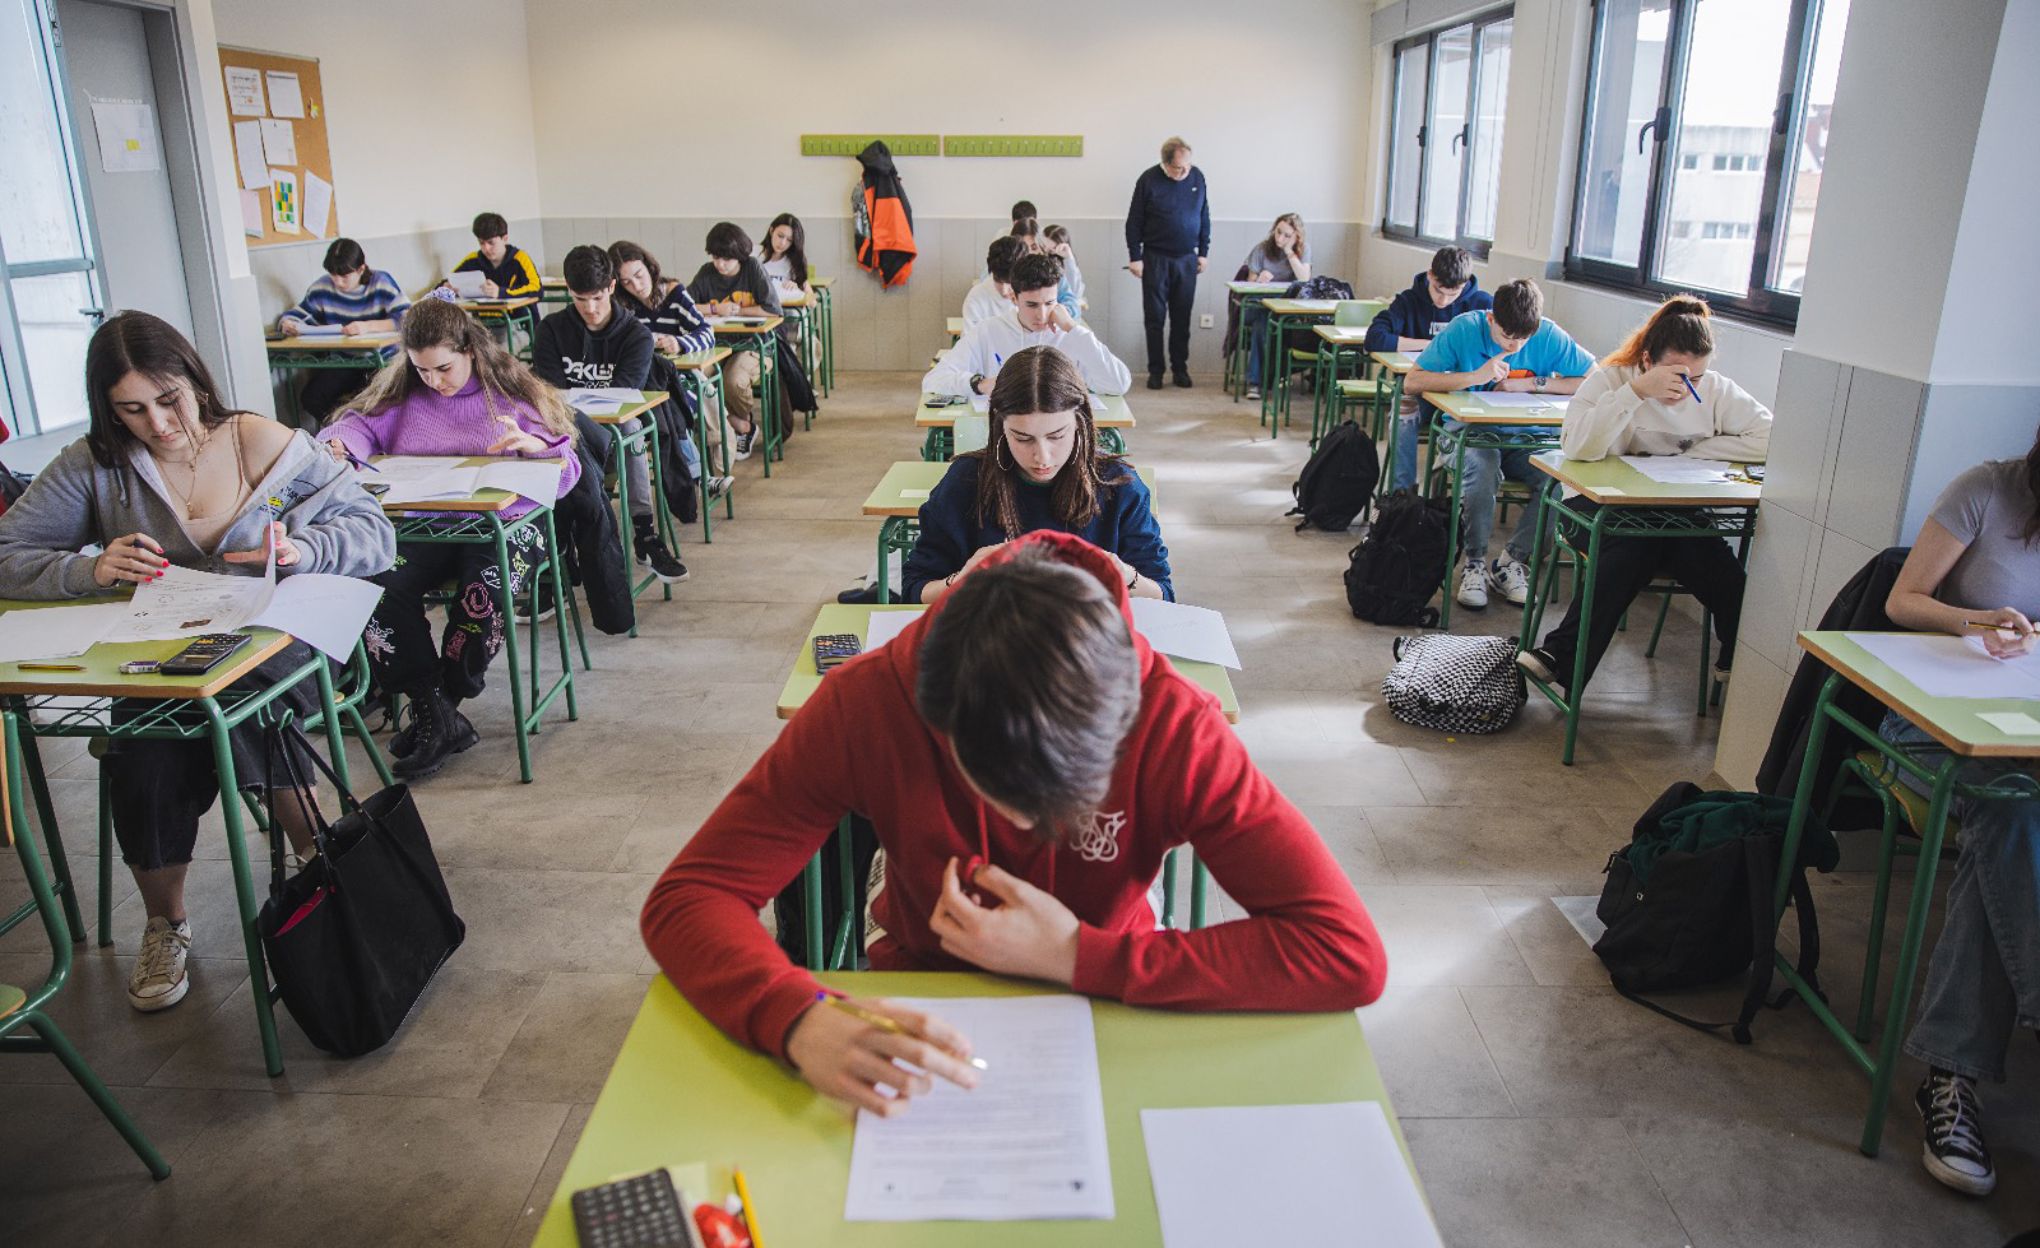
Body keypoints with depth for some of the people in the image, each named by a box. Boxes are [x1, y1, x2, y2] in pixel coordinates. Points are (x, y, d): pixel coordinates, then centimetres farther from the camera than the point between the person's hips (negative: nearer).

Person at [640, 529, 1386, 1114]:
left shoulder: (1174, 726, -26)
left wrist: (1074, 956, -33)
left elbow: (1351, 954, -30)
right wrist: (802, 1024, -45)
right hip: (922, 1009, 0)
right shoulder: (866, 704, -24)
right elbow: (686, 899, -24)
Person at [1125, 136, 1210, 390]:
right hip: (1156, 259, -2)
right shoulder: (1149, 180, -8)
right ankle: (1155, 371, 9)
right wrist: (1134, 257, -6)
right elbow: (1134, 222, -4)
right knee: (1155, 318, 2)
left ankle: (1180, 368, 16)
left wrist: (1204, 252, 7)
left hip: (1187, 259, 2)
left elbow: (1204, 217, 9)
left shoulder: (1197, 176, 1)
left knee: (1182, 318, 7)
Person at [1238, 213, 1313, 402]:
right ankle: (1254, 380, -27)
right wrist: (1259, 280, -24)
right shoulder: (1262, 248, 0)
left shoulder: (1303, 248, 0)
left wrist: (1289, 250, -15)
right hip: (1260, 304, 0)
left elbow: (1304, 279, -13)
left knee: (1262, 324, -34)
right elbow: (1250, 284, 0)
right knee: (1263, 321, -34)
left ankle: (1254, 380, -24)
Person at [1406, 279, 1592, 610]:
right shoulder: (1464, 328, -9)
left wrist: (1531, 383, -13)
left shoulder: (1550, 335, -4)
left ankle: (1512, 562, -8)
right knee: (1482, 470, -37)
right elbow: (1412, 382, -14)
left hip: (1526, 436, 2)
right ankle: (1473, 563, -14)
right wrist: (1475, 377, -23)